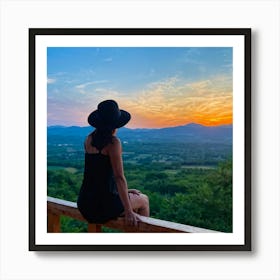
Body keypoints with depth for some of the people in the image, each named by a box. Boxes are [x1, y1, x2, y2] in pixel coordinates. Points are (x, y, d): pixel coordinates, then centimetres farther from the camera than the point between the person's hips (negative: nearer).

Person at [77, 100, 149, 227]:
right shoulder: (113, 142, -17)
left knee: (132, 195, 32)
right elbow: (119, 177, -21)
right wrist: (129, 211, -17)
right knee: (143, 200, 19)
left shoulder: (89, 139, 4)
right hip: (102, 205, -7)